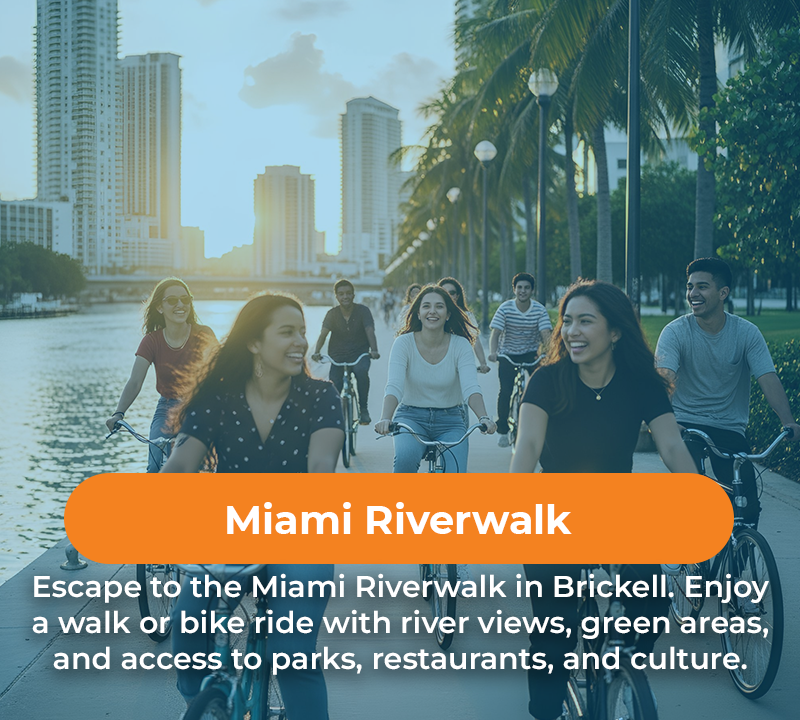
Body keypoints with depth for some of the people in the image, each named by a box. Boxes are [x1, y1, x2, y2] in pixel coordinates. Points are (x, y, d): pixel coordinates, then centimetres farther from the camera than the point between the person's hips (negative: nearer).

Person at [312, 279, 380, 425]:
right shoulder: (332, 314, -2)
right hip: (338, 356, 2)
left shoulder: (363, 311, -6)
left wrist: (374, 350, -36)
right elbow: (323, 334, -12)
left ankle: (363, 410, -22)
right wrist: (316, 352, -31)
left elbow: (370, 332, -18)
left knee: (361, 371, -35)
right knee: (334, 387, -15)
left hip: (359, 354, -2)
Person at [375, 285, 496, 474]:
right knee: (405, 457, -33)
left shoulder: (460, 345, -8)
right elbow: (394, 386, -21)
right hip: (411, 417, -1)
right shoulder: (404, 343, -9)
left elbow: (471, 387, -20)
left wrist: (484, 418, -40)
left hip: (450, 420, 1)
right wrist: (385, 418, -41)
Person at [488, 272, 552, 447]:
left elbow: (546, 334, -20)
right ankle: (502, 430, 6)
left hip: (531, 353, 1)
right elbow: (495, 333, -19)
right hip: (508, 354, -1)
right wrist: (492, 352, -38)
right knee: (506, 391, -11)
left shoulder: (540, 310, -12)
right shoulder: (505, 309, -14)